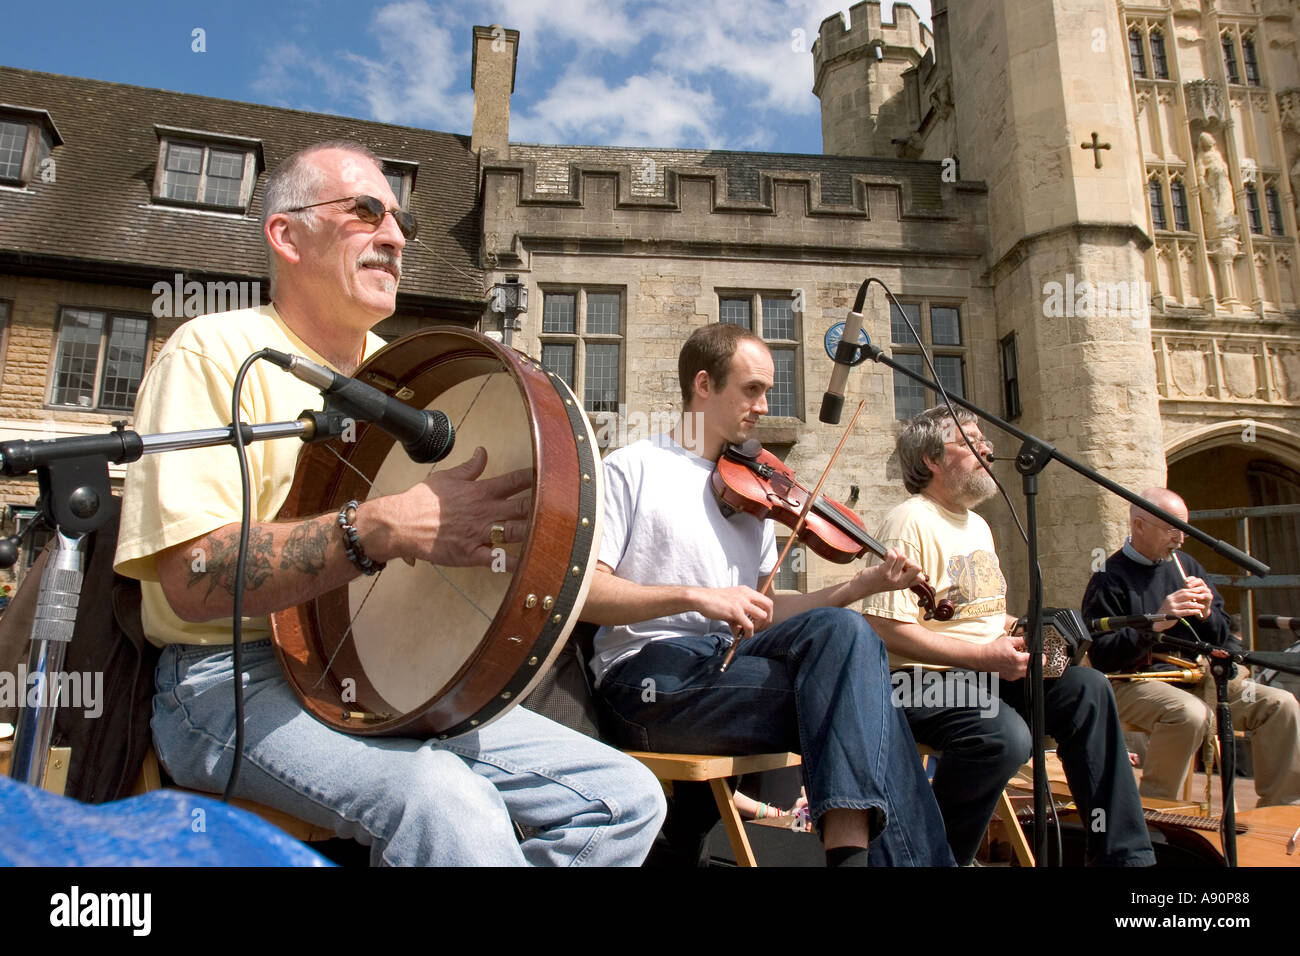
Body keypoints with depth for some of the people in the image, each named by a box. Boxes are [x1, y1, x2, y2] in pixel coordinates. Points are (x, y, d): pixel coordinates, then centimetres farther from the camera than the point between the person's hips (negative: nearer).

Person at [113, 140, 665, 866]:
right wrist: (379, 530, -31)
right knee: (450, 807, -37)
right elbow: (191, 580, -18)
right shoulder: (218, 351, -5)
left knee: (626, 798, -6)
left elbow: (448, 535, 17)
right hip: (238, 683, -6)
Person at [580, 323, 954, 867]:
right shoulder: (632, 469, 0)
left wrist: (863, 585, 5)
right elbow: (583, 592, -11)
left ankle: (849, 844, -24)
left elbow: (761, 614, 15)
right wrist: (695, 596, -22)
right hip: (652, 673, -5)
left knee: (842, 627, -22)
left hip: (730, 660, 6)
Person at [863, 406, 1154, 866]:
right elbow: (887, 629, -22)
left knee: (1087, 687, -10)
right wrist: (984, 656, -22)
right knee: (1003, 736, -34)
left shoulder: (978, 526, 19)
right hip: (925, 681, -9)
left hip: (988, 673, 9)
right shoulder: (910, 523, -13)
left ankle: (1123, 854, -2)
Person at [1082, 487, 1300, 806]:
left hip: (1197, 677, 7)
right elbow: (1101, 656, -16)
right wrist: (1155, 624, -25)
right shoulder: (1110, 579, -9)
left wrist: (1206, 614, -6)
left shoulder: (1186, 565, 14)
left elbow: (1222, 639, 17)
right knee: (1191, 714, -35)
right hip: (1136, 683, -7)